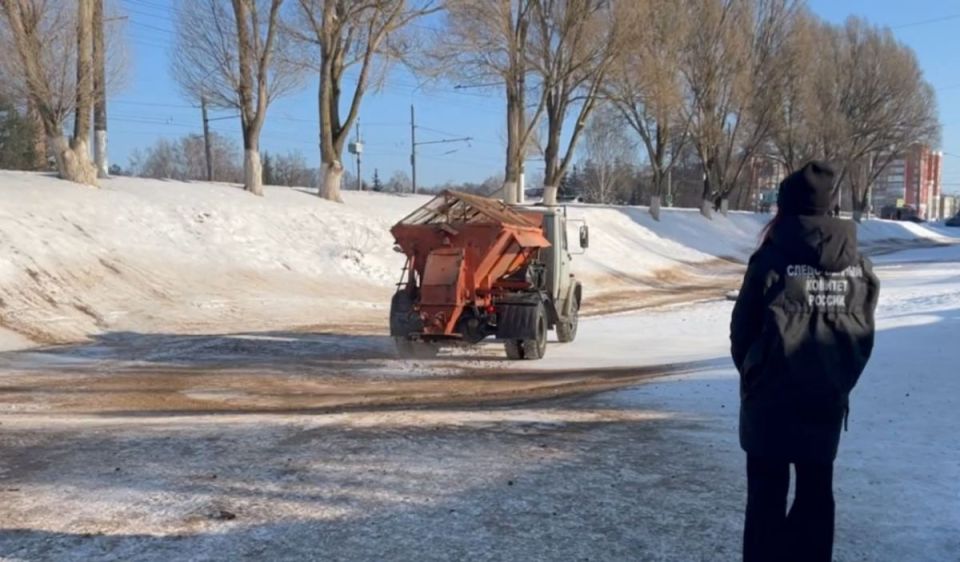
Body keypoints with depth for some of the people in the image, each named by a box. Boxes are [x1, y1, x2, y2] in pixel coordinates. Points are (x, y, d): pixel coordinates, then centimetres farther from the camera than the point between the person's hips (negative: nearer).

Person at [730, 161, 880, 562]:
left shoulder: (772, 259, -14)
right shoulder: (859, 265, 0)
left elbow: (742, 332, -7)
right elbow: (864, 336, 5)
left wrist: (753, 374, 12)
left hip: (772, 397, -4)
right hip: (828, 399, 4)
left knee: (767, 493, 7)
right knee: (816, 492, 15)